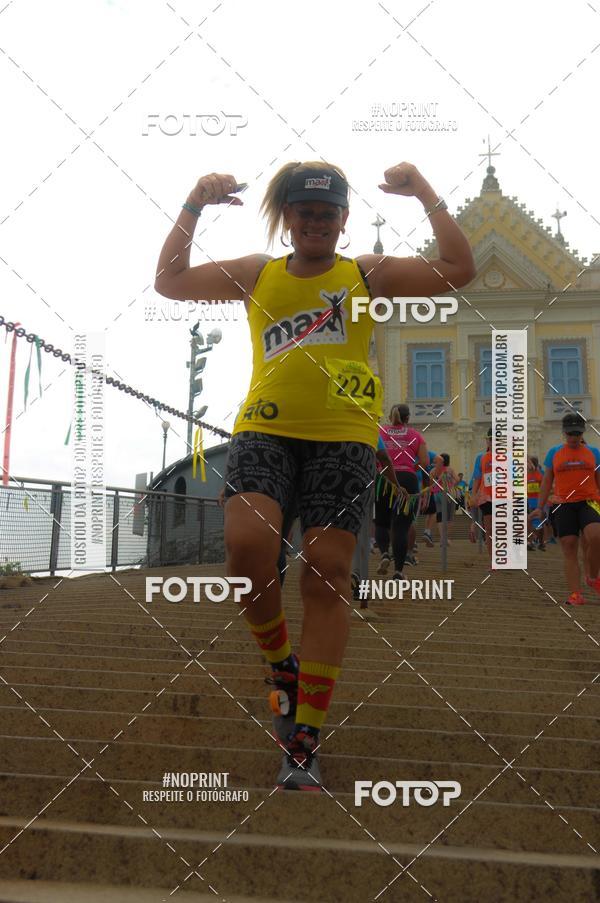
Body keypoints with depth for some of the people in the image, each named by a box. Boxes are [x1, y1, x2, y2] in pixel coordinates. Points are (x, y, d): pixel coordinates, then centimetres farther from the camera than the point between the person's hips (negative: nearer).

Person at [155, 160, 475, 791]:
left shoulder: (368, 274, 14)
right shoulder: (255, 274, 18)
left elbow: (459, 271, 7)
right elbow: (169, 281, 16)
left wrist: (426, 197, 2)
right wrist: (194, 206, 8)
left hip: (342, 437, -1)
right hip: (265, 430, 1)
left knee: (327, 576, -5)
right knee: (245, 543, -24)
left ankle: (304, 745, 6)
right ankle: (281, 665, 7)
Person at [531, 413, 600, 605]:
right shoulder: (554, 453, 9)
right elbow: (547, 481, 12)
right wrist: (540, 507, 7)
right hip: (564, 506, 1)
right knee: (569, 548, -3)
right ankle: (575, 593, -1)